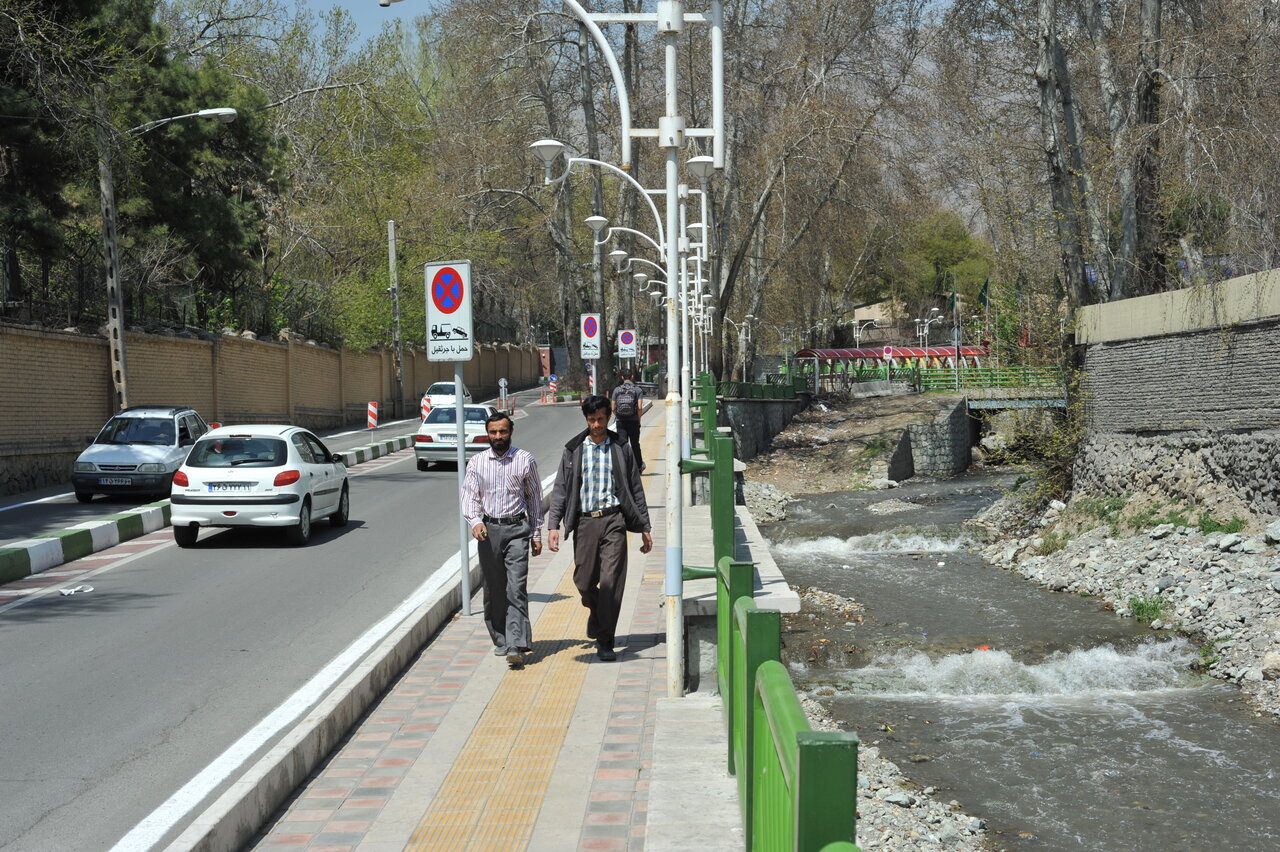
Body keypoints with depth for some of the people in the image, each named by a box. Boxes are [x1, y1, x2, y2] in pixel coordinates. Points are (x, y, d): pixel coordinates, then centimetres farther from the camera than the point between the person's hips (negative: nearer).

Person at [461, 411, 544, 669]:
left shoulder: (525, 460, 4)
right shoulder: (477, 462, 6)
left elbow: (535, 498, 9)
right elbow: (469, 496, 0)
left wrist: (537, 534, 7)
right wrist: (475, 521, -19)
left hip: (517, 529, -2)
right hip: (488, 530, 2)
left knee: (517, 588, -11)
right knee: (493, 590, 9)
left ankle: (516, 646, -17)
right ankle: (500, 640, 24)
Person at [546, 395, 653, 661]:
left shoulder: (621, 449, 7)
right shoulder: (574, 450, 8)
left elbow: (635, 489, 11)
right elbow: (560, 488, 7)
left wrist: (645, 528, 9)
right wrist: (553, 525, -3)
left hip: (613, 520, -1)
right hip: (584, 521, 1)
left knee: (611, 582, -9)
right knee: (584, 581, 4)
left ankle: (605, 642, -3)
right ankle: (596, 610, 38)